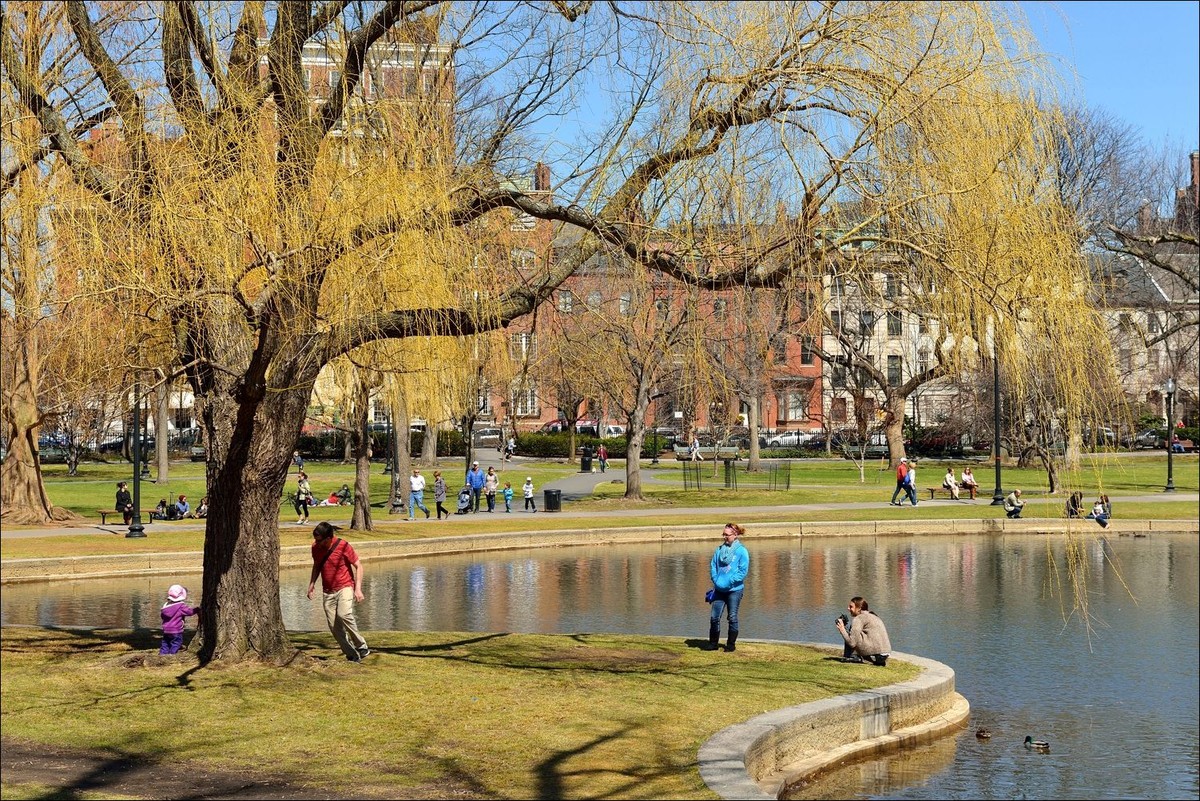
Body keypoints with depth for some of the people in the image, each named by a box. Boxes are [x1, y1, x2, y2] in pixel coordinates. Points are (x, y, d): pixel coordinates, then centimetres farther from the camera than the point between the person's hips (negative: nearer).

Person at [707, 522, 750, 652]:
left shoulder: (741, 551, -7)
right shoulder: (719, 550, 7)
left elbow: (743, 571, -10)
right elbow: (713, 566, 10)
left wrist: (729, 582, -16)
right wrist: (716, 580, -5)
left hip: (734, 589, -4)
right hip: (719, 589, 4)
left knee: (732, 618, 2)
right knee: (714, 617, 2)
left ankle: (731, 645, 12)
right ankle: (713, 643, 13)